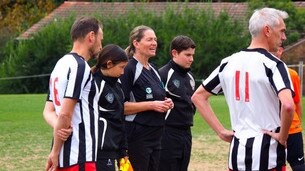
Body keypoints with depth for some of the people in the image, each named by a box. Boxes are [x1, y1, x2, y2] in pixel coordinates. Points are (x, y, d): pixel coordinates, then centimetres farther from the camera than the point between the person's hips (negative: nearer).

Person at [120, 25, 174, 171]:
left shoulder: (153, 70, 16)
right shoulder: (129, 69, -11)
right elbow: (121, 106, -17)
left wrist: (165, 103, 8)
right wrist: (151, 105, -19)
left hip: (155, 135, 9)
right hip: (137, 137, -9)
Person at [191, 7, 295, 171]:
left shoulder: (228, 63, 9)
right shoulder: (273, 64, -11)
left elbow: (198, 96, 16)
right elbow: (287, 105, -27)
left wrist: (221, 131, 12)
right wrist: (282, 137, -11)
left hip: (237, 151, 6)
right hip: (268, 154, -6)